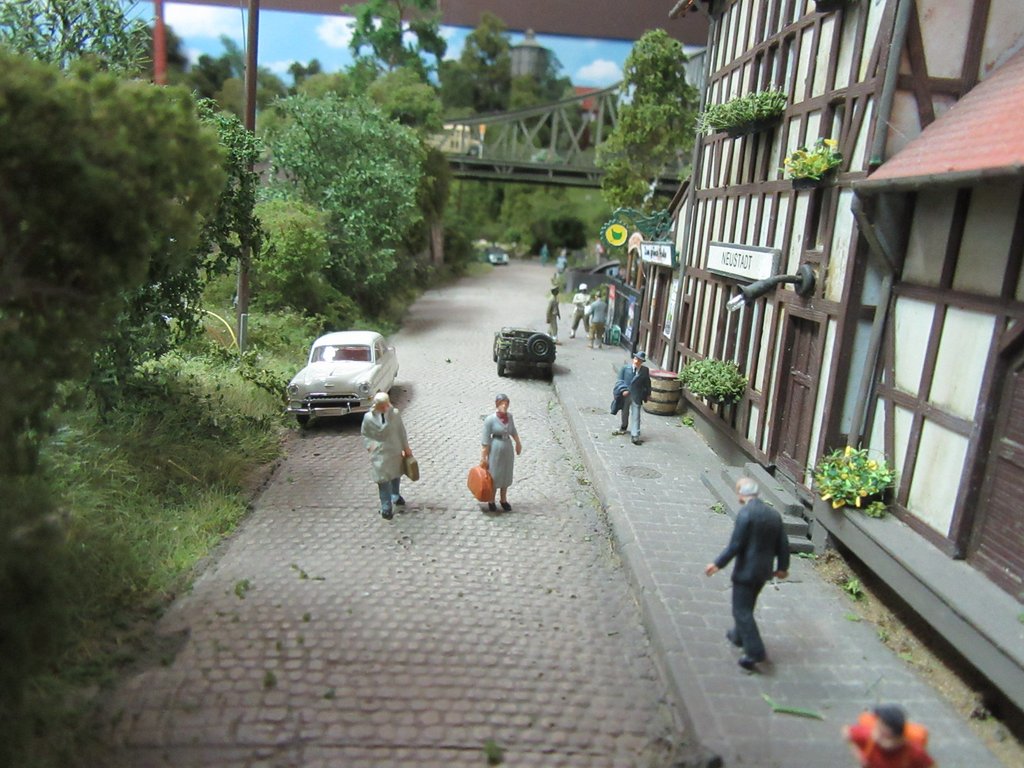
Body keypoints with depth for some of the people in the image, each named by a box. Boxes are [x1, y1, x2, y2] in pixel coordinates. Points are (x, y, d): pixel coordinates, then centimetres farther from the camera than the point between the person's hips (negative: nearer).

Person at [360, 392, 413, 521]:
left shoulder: (395, 414, -11)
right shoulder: (368, 417, -13)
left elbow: (401, 431, 0)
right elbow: (364, 434, 1)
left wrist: (406, 448, 6)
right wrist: (369, 445, -13)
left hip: (395, 451, 3)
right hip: (379, 453, -2)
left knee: (396, 475, 23)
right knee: (383, 480, -1)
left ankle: (396, 495, 49)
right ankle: (386, 507, 11)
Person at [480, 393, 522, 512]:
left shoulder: (509, 416, -4)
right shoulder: (490, 420, -20)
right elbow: (485, 441, -16)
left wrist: (518, 443, 25)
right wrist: (483, 458, -14)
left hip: (508, 448, 5)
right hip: (495, 449, -5)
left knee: (506, 475, 17)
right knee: (494, 476, 8)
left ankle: (504, 500, 35)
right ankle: (491, 501, 28)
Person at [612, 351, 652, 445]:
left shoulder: (645, 370, 0)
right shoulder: (625, 368, -3)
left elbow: (647, 382, 10)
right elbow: (620, 380, -4)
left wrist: (648, 394, 12)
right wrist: (623, 390, -19)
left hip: (636, 397, -1)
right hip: (625, 395, 2)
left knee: (635, 415, -6)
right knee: (624, 413, 20)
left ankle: (635, 436, -5)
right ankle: (623, 428, 43)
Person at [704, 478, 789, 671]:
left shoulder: (745, 513, -20)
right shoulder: (774, 514, 2)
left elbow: (735, 544, -21)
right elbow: (783, 544, 8)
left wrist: (718, 564, -11)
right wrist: (782, 566, 23)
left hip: (746, 570, -8)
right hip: (764, 571, 8)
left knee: (742, 611, 2)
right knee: (746, 606, 25)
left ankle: (755, 653, 0)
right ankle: (738, 636, 42)